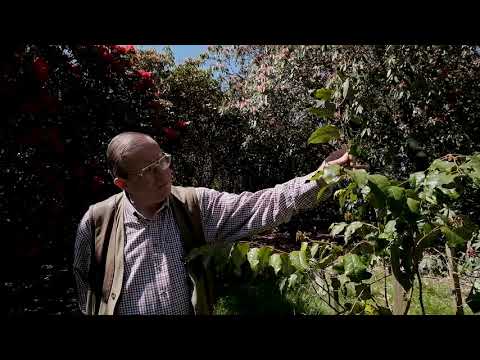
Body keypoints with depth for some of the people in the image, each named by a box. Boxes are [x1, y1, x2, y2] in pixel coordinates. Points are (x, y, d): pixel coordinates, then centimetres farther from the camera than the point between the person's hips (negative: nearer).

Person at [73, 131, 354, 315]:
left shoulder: (196, 205, -11)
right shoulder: (98, 221, -11)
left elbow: (257, 207, -20)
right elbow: (86, 282, 4)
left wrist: (318, 178, -28)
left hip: (191, 309, 2)